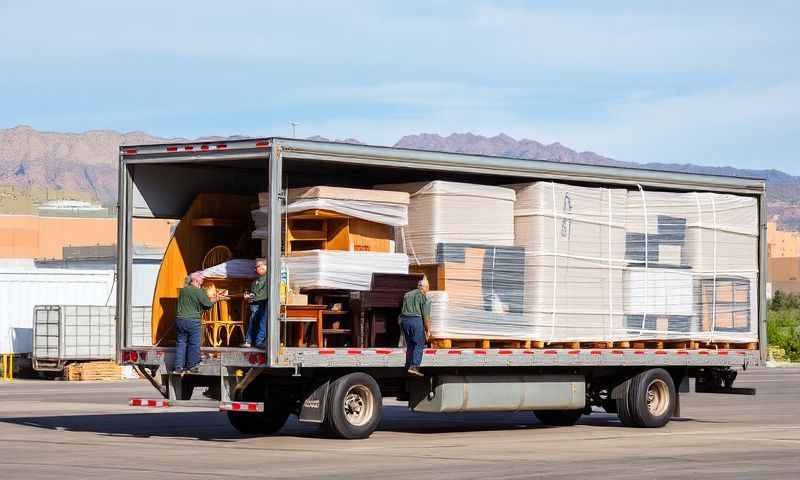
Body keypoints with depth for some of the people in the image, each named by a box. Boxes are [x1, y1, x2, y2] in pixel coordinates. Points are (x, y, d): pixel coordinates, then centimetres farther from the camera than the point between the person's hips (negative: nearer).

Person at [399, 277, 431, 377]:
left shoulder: (407, 295, 19)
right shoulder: (423, 297, 0)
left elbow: (403, 310, 18)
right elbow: (426, 315, -5)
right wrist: (428, 330, 0)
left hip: (404, 320, 6)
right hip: (416, 320, -6)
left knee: (410, 345, 14)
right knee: (419, 344, -3)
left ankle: (408, 366, 11)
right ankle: (414, 367, -15)